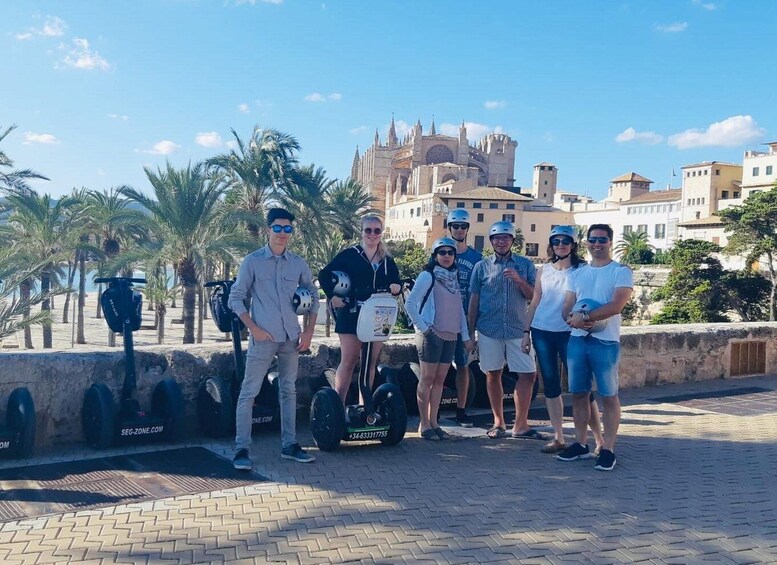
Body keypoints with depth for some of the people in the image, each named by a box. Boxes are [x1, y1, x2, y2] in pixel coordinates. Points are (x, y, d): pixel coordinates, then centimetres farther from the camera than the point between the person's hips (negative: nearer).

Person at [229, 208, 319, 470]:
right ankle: (241, 449, 6)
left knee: (288, 391, 13)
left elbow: (313, 296, 14)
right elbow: (236, 298, -2)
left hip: (291, 338, 4)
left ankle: (289, 445, 23)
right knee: (249, 392, -3)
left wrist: (308, 331, 6)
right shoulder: (252, 261, -3)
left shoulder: (298, 263, 6)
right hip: (263, 338, -4)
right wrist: (253, 328, -11)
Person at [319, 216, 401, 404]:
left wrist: (396, 287, -9)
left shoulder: (388, 260, 12)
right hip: (352, 315, -4)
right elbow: (324, 275, -2)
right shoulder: (350, 254, -2)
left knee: (370, 363, 7)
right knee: (348, 361, -5)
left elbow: (395, 283, 13)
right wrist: (332, 296, -12)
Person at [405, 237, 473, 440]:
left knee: (440, 379, 8)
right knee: (428, 378, -1)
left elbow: (460, 309, 15)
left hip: (451, 336, 6)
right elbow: (410, 304, -10)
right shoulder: (428, 276, -6)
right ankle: (424, 424, 6)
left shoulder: (454, 278, 14)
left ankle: (433, 422, 15)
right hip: (432, 335, -6)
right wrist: (423, 327, -13)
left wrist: (466, 335, 11)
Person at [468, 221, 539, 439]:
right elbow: (474, 299, 7)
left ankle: (521, 424, 9)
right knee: (493, 374, 7)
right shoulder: (482, 266, 6)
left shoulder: (525, 265, 7)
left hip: (518, 329, 0)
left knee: (528, 374, -3)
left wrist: (519, 280, -14)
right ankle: (498, 422, 20)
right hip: (489, 330, 0)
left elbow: (534, 296, 4)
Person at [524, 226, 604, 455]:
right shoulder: (544, 270, 9)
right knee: (550, 385, 8)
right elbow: (535, 301, 13)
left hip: (569, 334, -4)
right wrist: (527, 332, 10)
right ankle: (558, 438, 18)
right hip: (542, 332, 4)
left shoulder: (582, 270, -2)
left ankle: (599, 440, 6)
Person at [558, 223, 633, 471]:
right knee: (578, 393, 9)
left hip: (605, 342, -5)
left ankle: (608, 449, 8)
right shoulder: (576, 274, 15)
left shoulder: (621, 272, -1)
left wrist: (585, 317, -18)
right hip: (577, 340, 5)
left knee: (608, 396, 1)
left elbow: (616, 305, -15)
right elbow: (567, 307, 11)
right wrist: (572, 318, -12)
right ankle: (581, 444, 20)